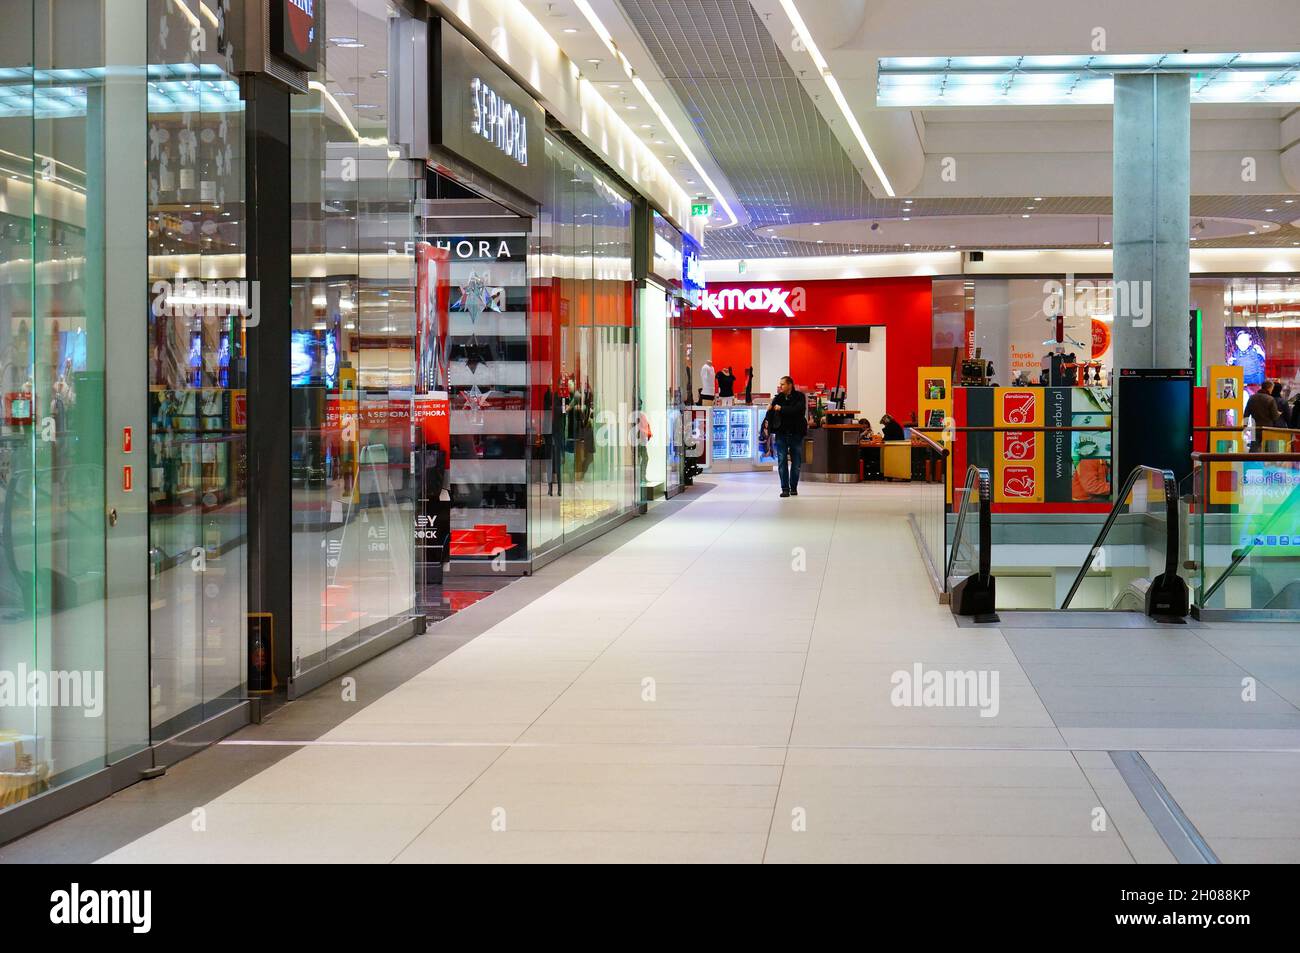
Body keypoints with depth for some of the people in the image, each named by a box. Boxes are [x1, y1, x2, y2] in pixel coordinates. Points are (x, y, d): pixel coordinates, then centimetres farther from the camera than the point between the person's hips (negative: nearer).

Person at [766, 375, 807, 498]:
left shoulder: (799, 397, -2)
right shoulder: (778, 398, 5)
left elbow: (799, 409, -20)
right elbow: (770, 416, 5)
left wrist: (782, 409, -20)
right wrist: (769, 410, -17)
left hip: (796, 434, -1)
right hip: (781, 434, 2)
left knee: (796, 463, 6)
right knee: (782, 462, -2)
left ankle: (794, 487, 17)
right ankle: (785, 488, 2)